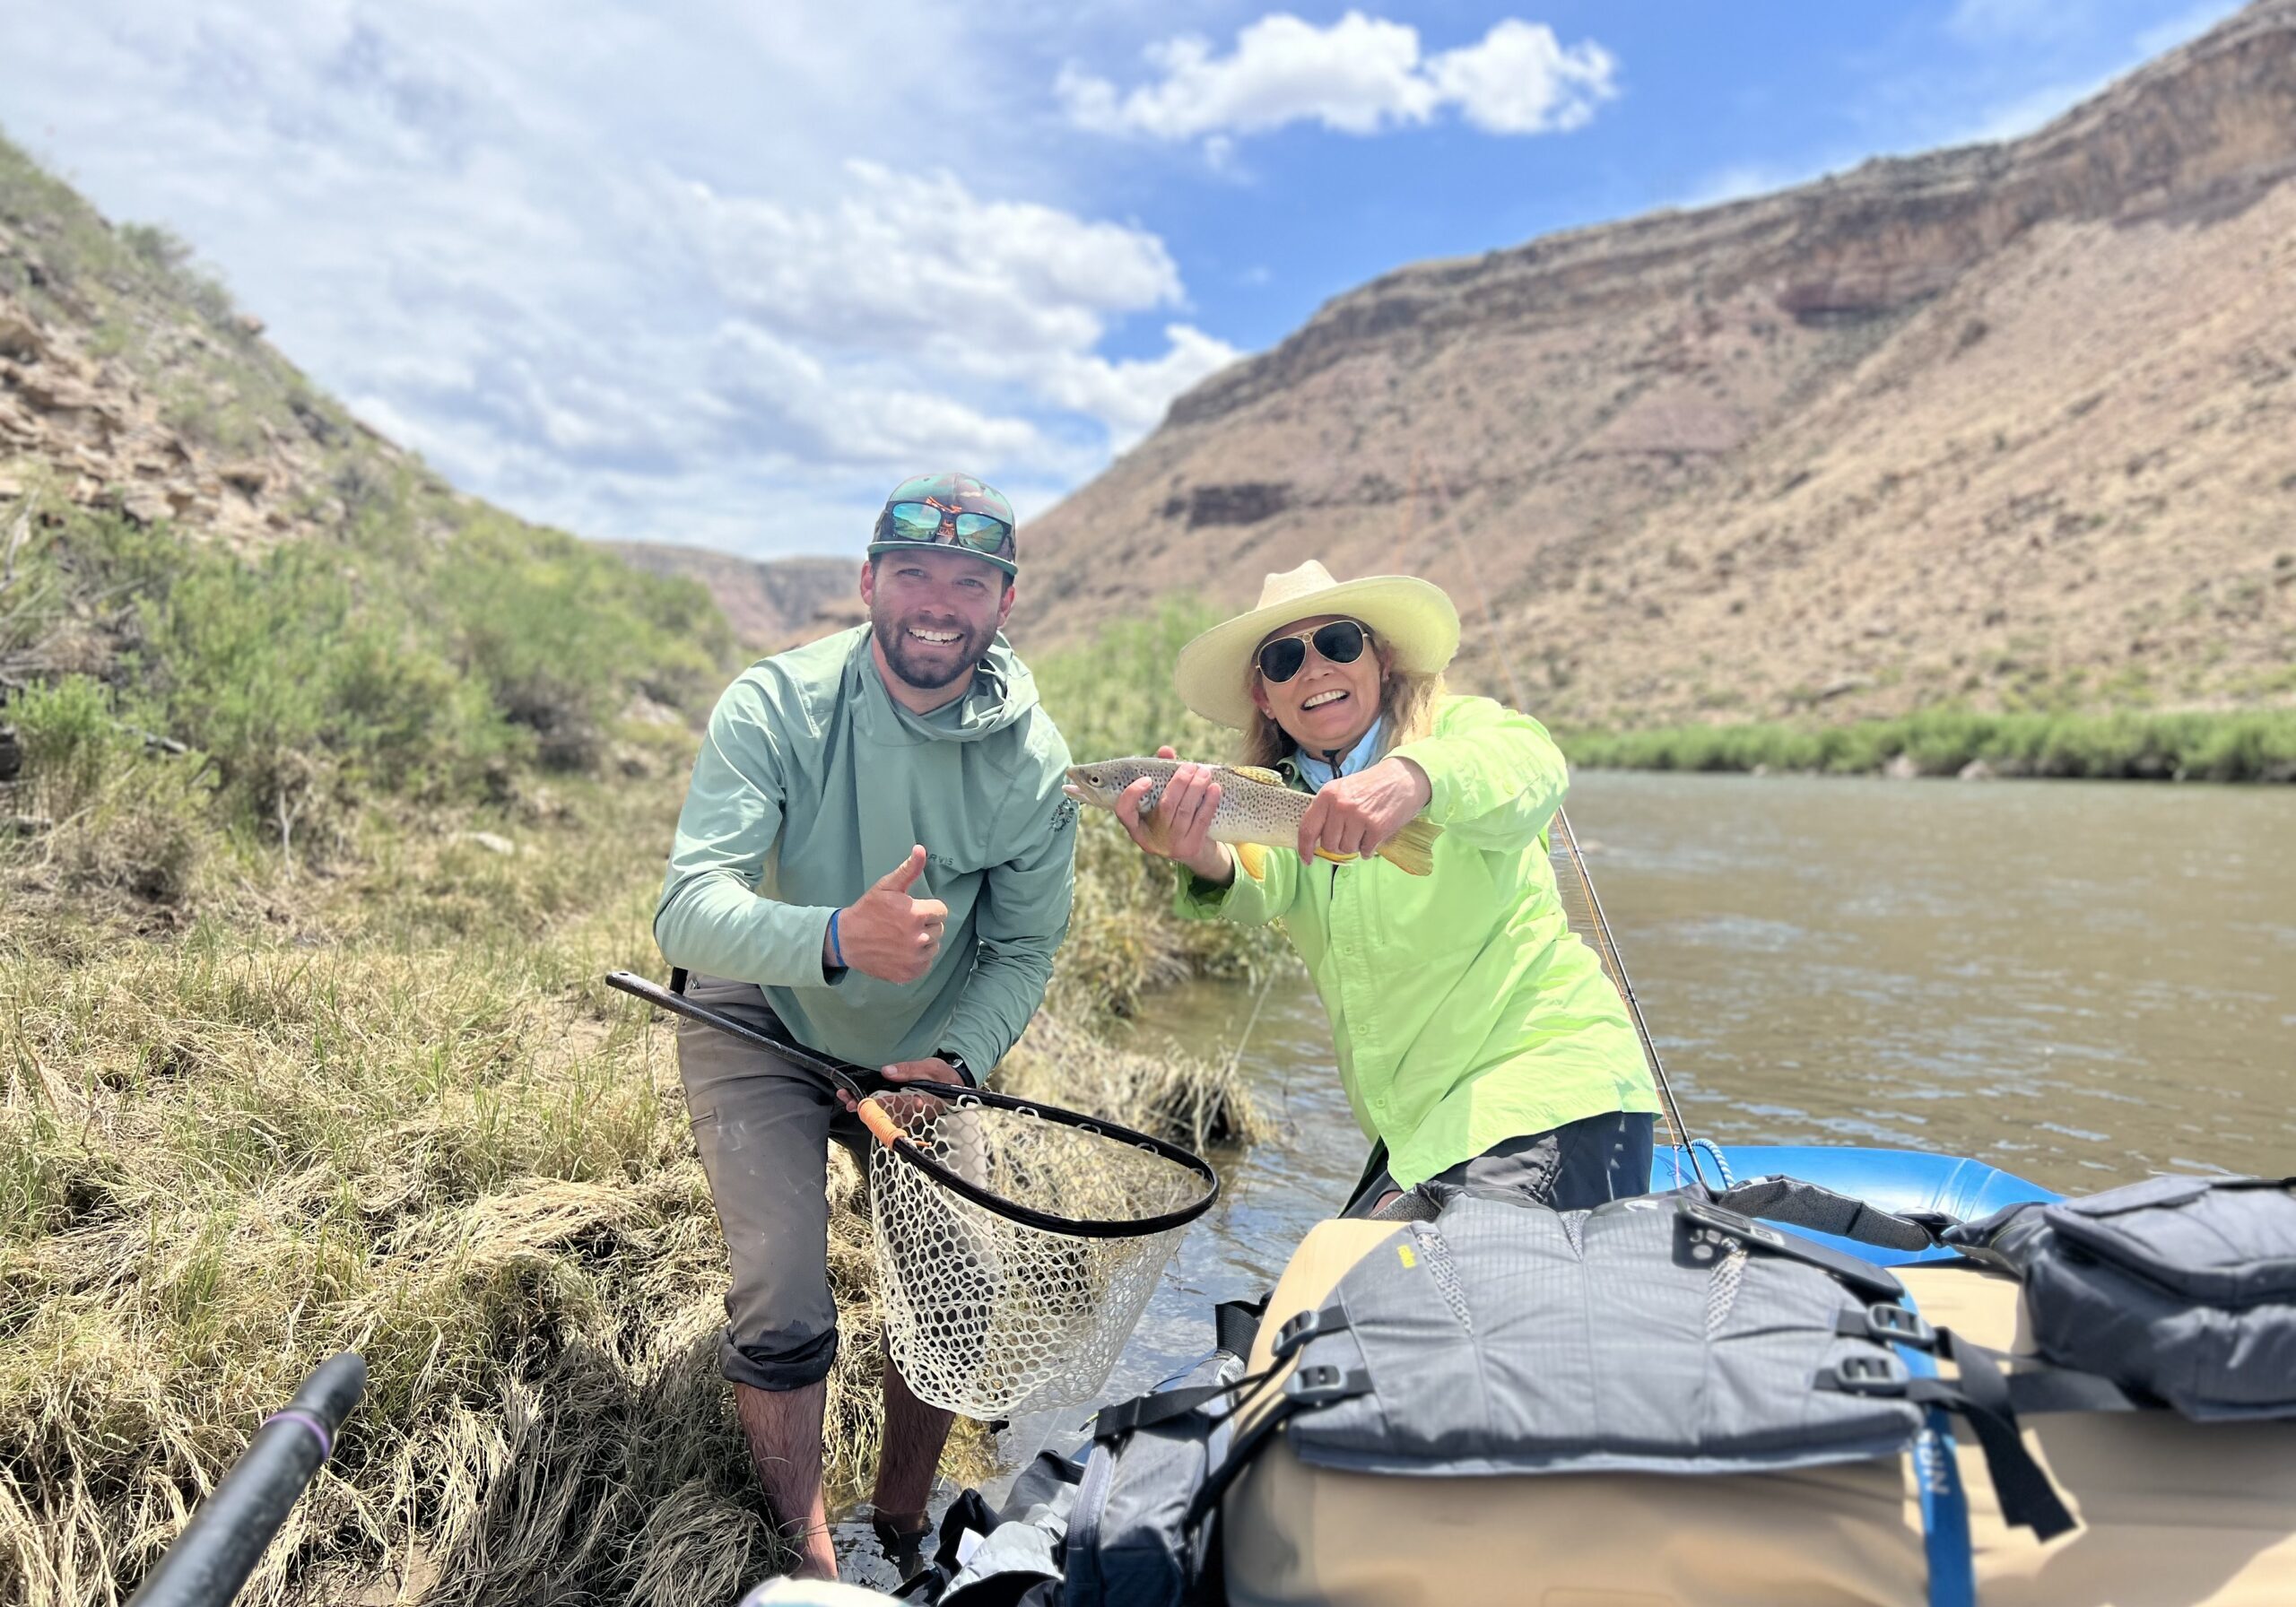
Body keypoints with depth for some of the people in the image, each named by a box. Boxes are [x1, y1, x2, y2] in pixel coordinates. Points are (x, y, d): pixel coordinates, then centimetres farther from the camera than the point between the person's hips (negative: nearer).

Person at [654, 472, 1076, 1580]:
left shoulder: (1034, 761, -17)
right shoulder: (776, 706, -26)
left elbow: (1025, 948, -6)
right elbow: (686, 911, -36)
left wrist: (954, 1059, -24)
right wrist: (838, 936, -54)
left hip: (925, 1045, 3)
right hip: (763, 1029, -3)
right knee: (784, 1309, -12)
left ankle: (901, 1528, 30)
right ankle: (808, 1562, 15)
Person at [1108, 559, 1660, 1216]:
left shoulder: (1455, 726, -4)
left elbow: (1531, 766, -28)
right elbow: (1262, 885, -13)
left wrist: (1418, 775, -51)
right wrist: (1207, 864, -38)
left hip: (1551, 1079, -5)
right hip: (1419, 1124, 6)